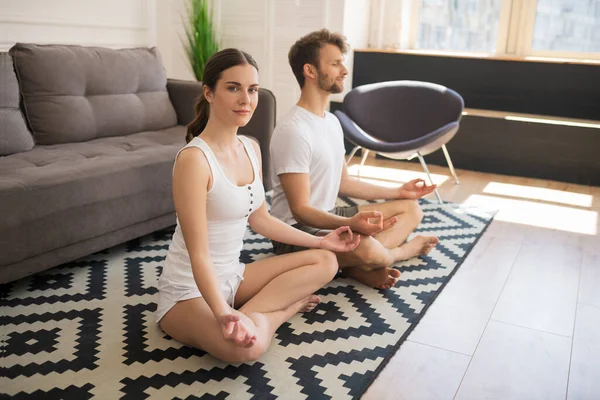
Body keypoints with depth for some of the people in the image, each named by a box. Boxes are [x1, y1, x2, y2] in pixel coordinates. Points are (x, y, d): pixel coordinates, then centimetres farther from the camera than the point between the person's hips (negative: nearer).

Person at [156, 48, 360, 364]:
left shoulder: (251, 149, 3)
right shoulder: (194, 158, -23)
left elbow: (259, 218, 14)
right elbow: (199, 255, -25)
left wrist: (320, 241, 17)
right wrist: (223, 314, -38)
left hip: (233, 276, 8)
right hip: (190, 291, -8)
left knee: (325, 261, 6)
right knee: (247, 345, -35)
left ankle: (250, 315, -5)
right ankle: (288, 306, -3)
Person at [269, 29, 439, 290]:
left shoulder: (332, 122, 10)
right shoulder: (293, 130, -22)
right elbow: (300, 210, -24)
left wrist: (399, 192, 19)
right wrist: (350, 224, -40)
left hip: (328, 217, 10)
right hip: (297, 231, -10)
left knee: (411, 209, 11)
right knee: (366, 248, -37)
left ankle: (360, 266, -12)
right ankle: (404, 250, 1)